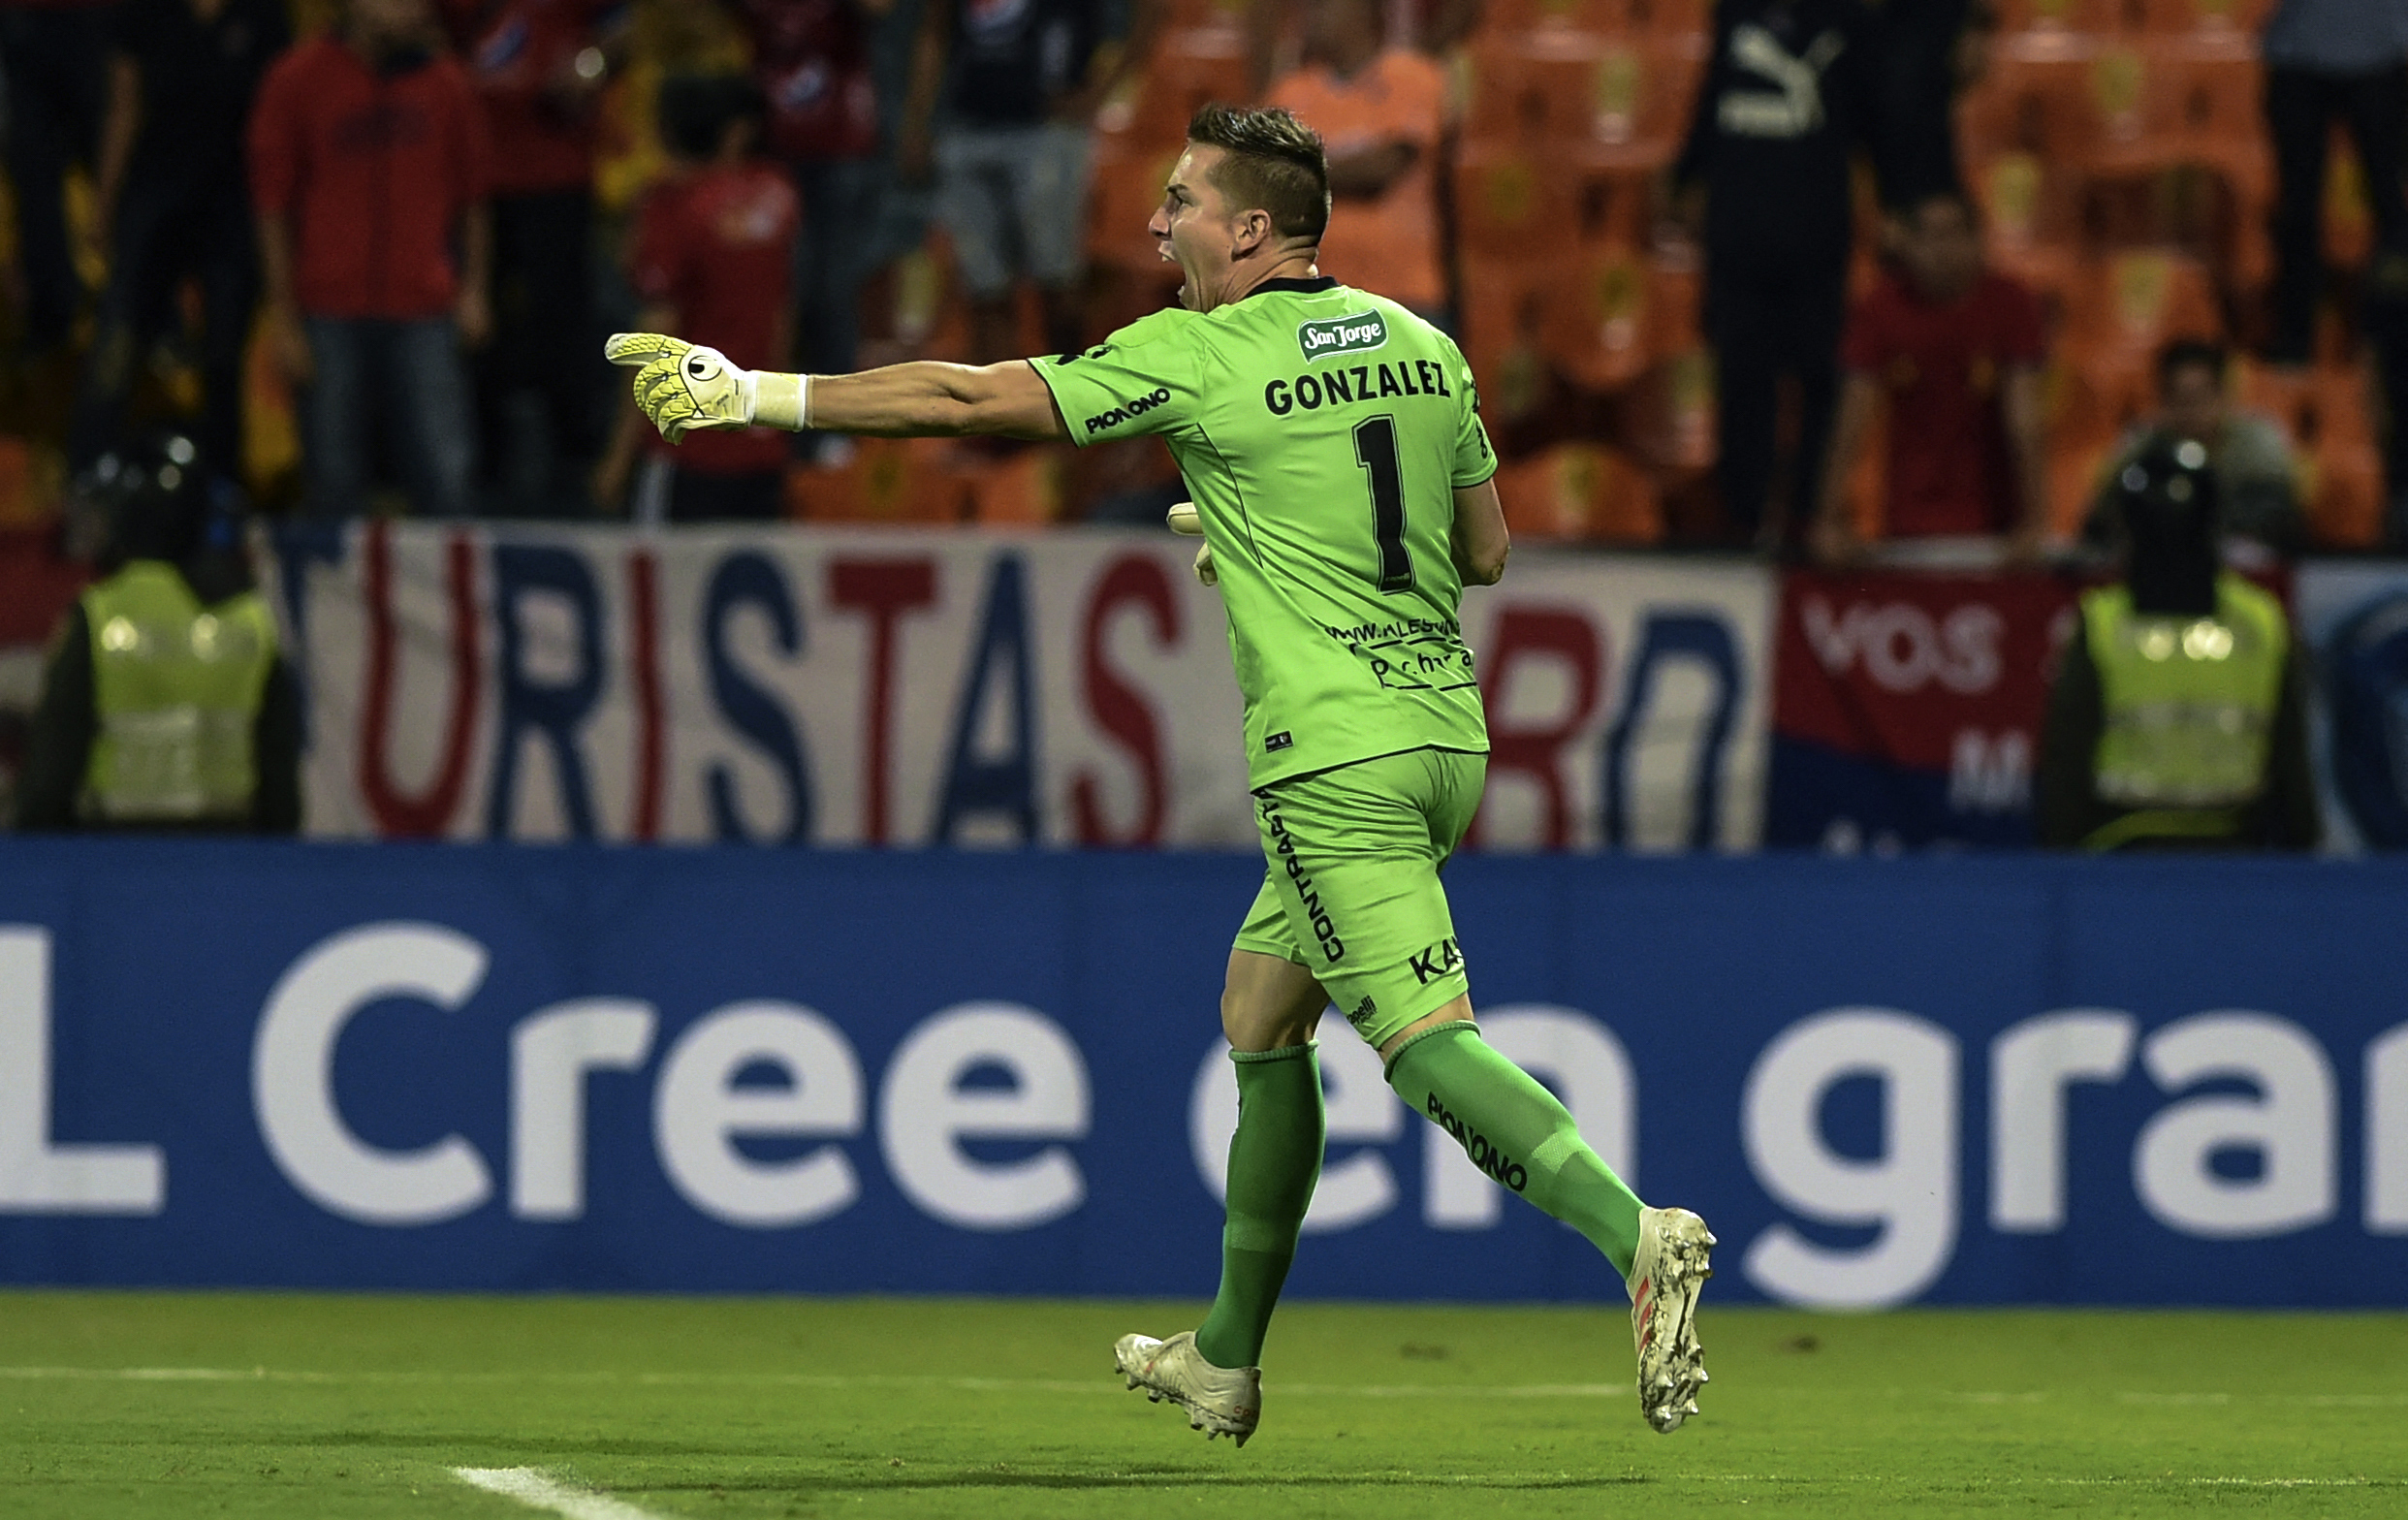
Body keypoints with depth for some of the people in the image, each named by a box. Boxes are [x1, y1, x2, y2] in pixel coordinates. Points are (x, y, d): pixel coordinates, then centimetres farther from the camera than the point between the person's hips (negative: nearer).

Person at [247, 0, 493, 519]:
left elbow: (472, 198, 14)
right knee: (334, 481, 2)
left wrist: (473, 289, 5)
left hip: (422, 314, 1)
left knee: (446, 476, -8)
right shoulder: (297, 81, 0)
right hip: (332, 315, -1)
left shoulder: (445, 84, 6)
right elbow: (273, 208, 1)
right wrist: (283, 318, -2)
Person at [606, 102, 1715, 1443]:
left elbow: (968, 401, -5)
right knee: (1259, 1015, 19)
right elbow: (1486, 549, 19)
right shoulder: (1420, 346, 11)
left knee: (1429, 1041, -14)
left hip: (1337, 762, -8)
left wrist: (754, 396, 2)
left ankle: (1632, 1228, -35)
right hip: (1445, 735, 8)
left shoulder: (1196, 358, -7)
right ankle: (1227, 1363, 25)